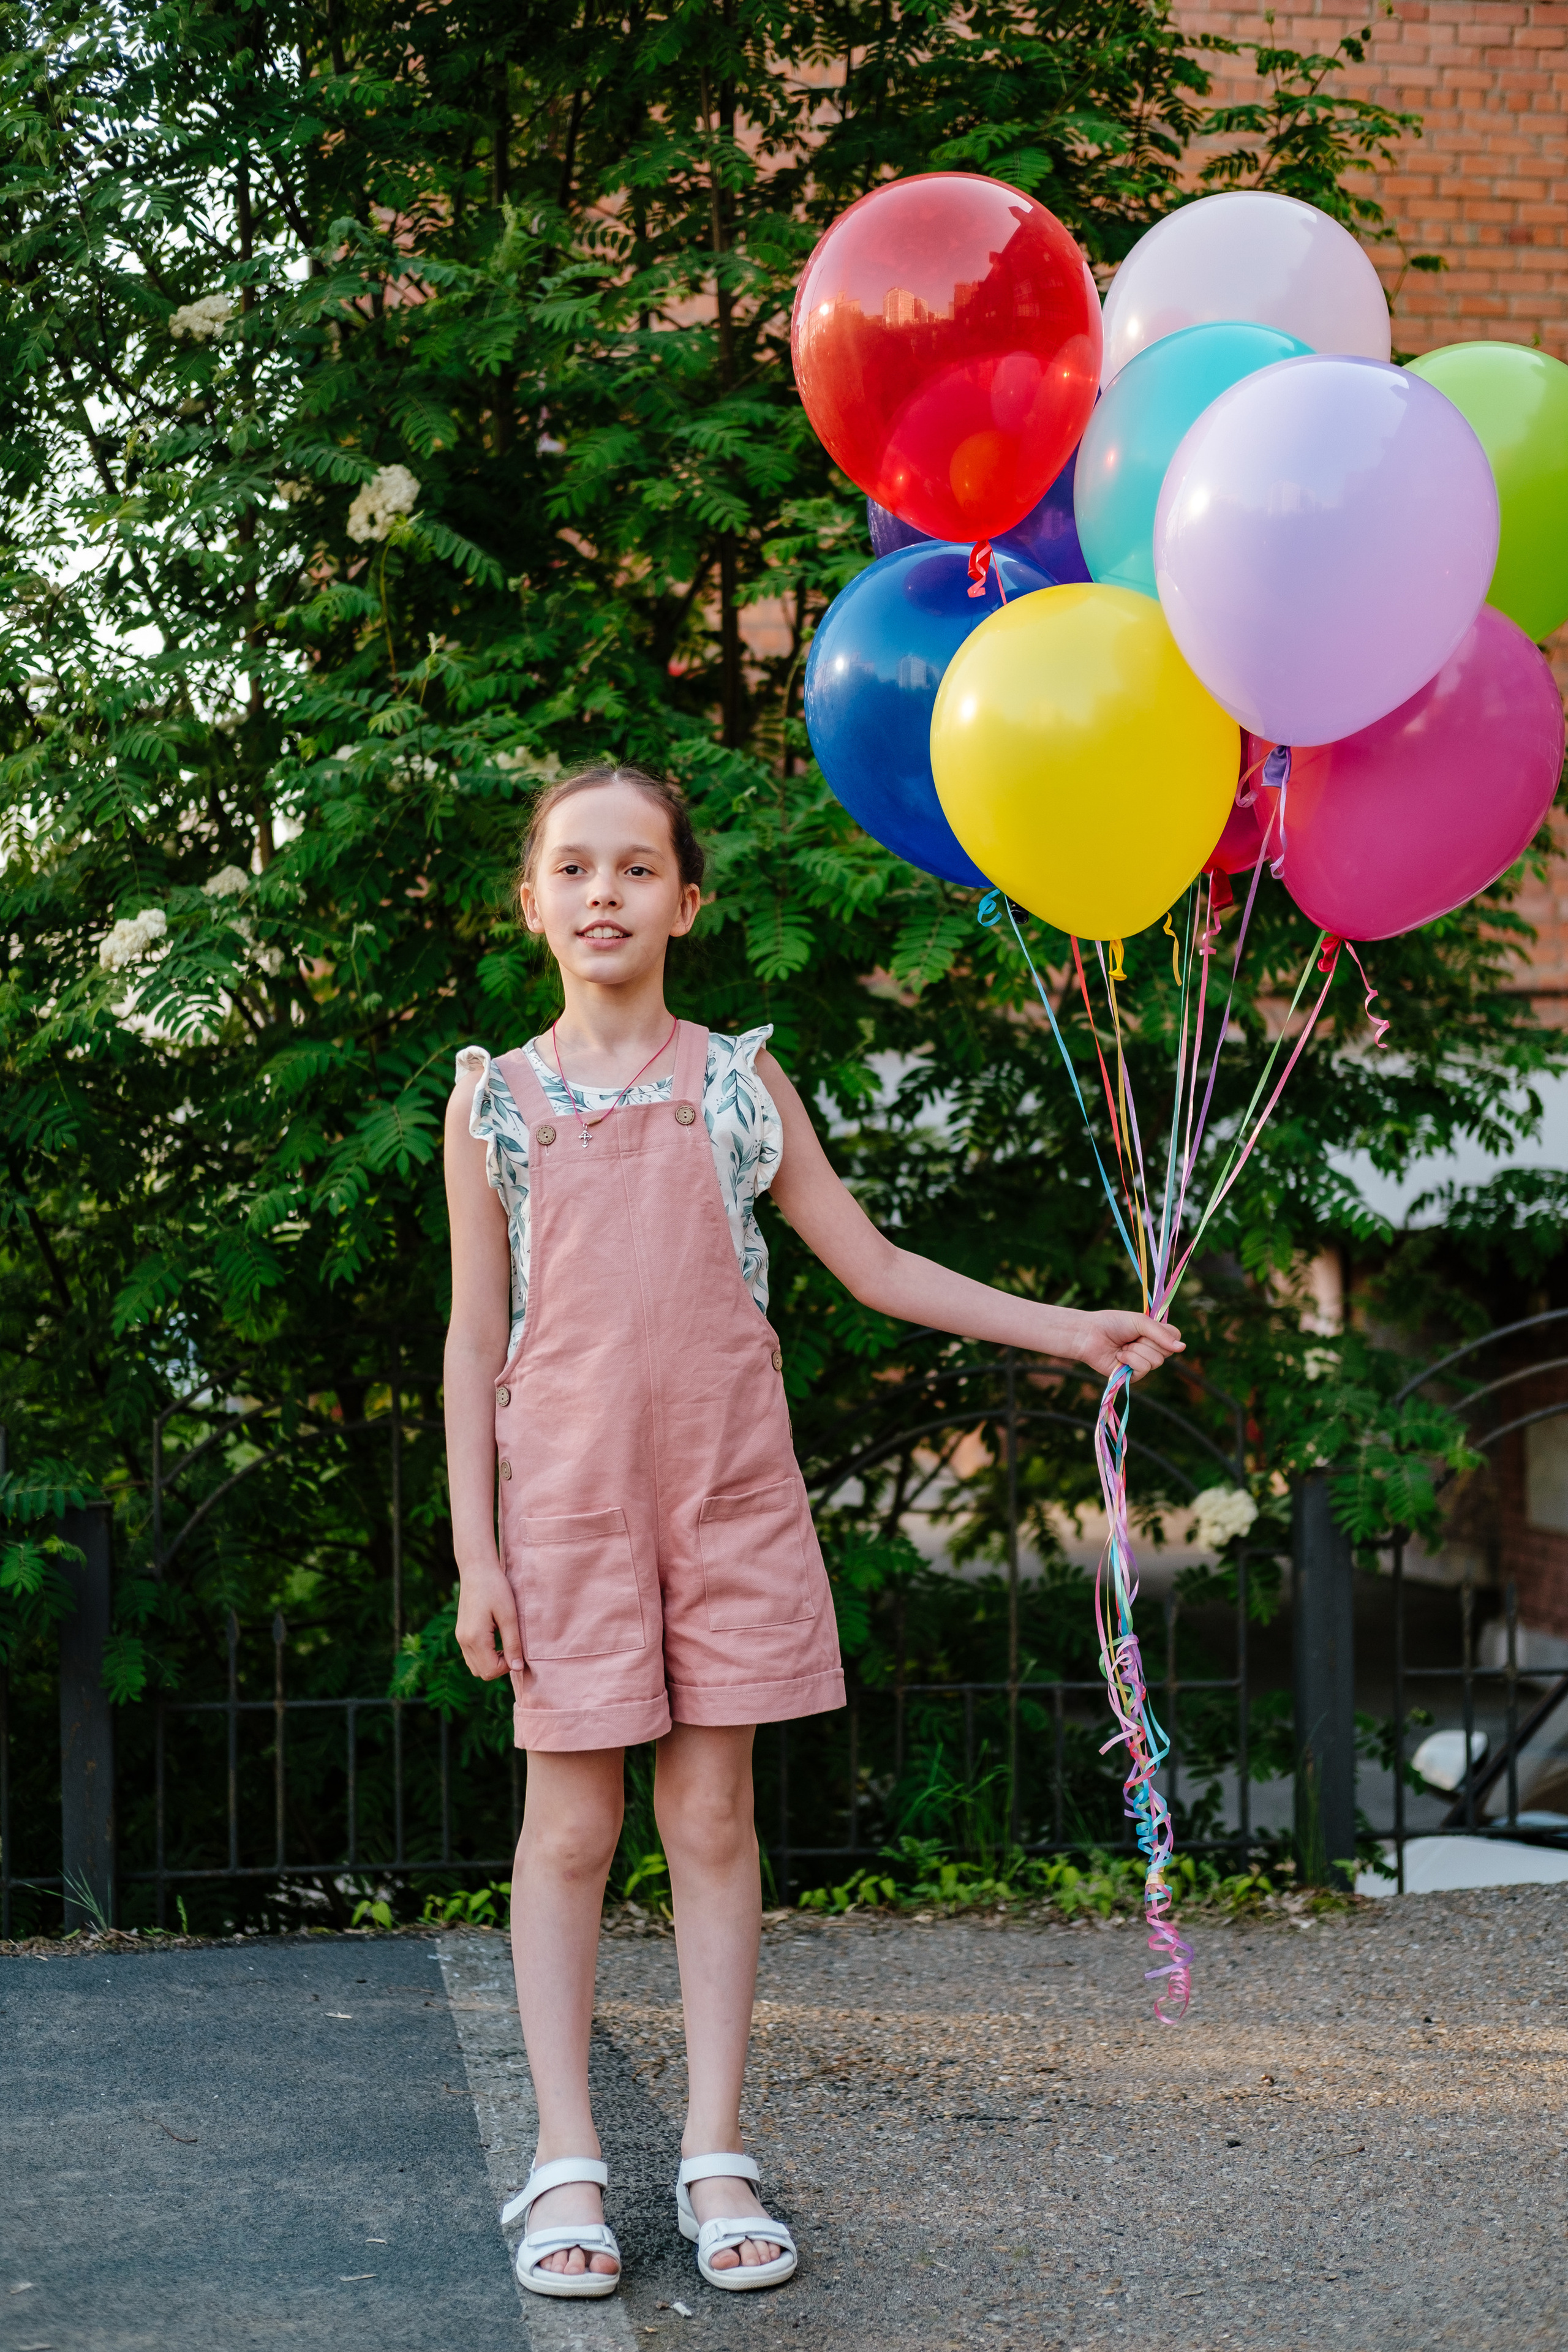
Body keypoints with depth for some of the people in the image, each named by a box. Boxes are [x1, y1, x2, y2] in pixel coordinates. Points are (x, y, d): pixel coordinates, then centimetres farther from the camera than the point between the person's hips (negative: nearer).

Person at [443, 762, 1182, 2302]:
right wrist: (476, 1550, -1)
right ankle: (567, 2163, 9)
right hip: (568, 1493, -1)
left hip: (729, 1485, 1)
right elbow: (475, 1332, 5)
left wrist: (1067, 1329, 4)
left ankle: (715, 2157, 11)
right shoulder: (496, 1102, 4)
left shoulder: (737, 1080, 7)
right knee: (572, 1822, 1)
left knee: (713, 1813, 3)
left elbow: (875, 1268, 10)